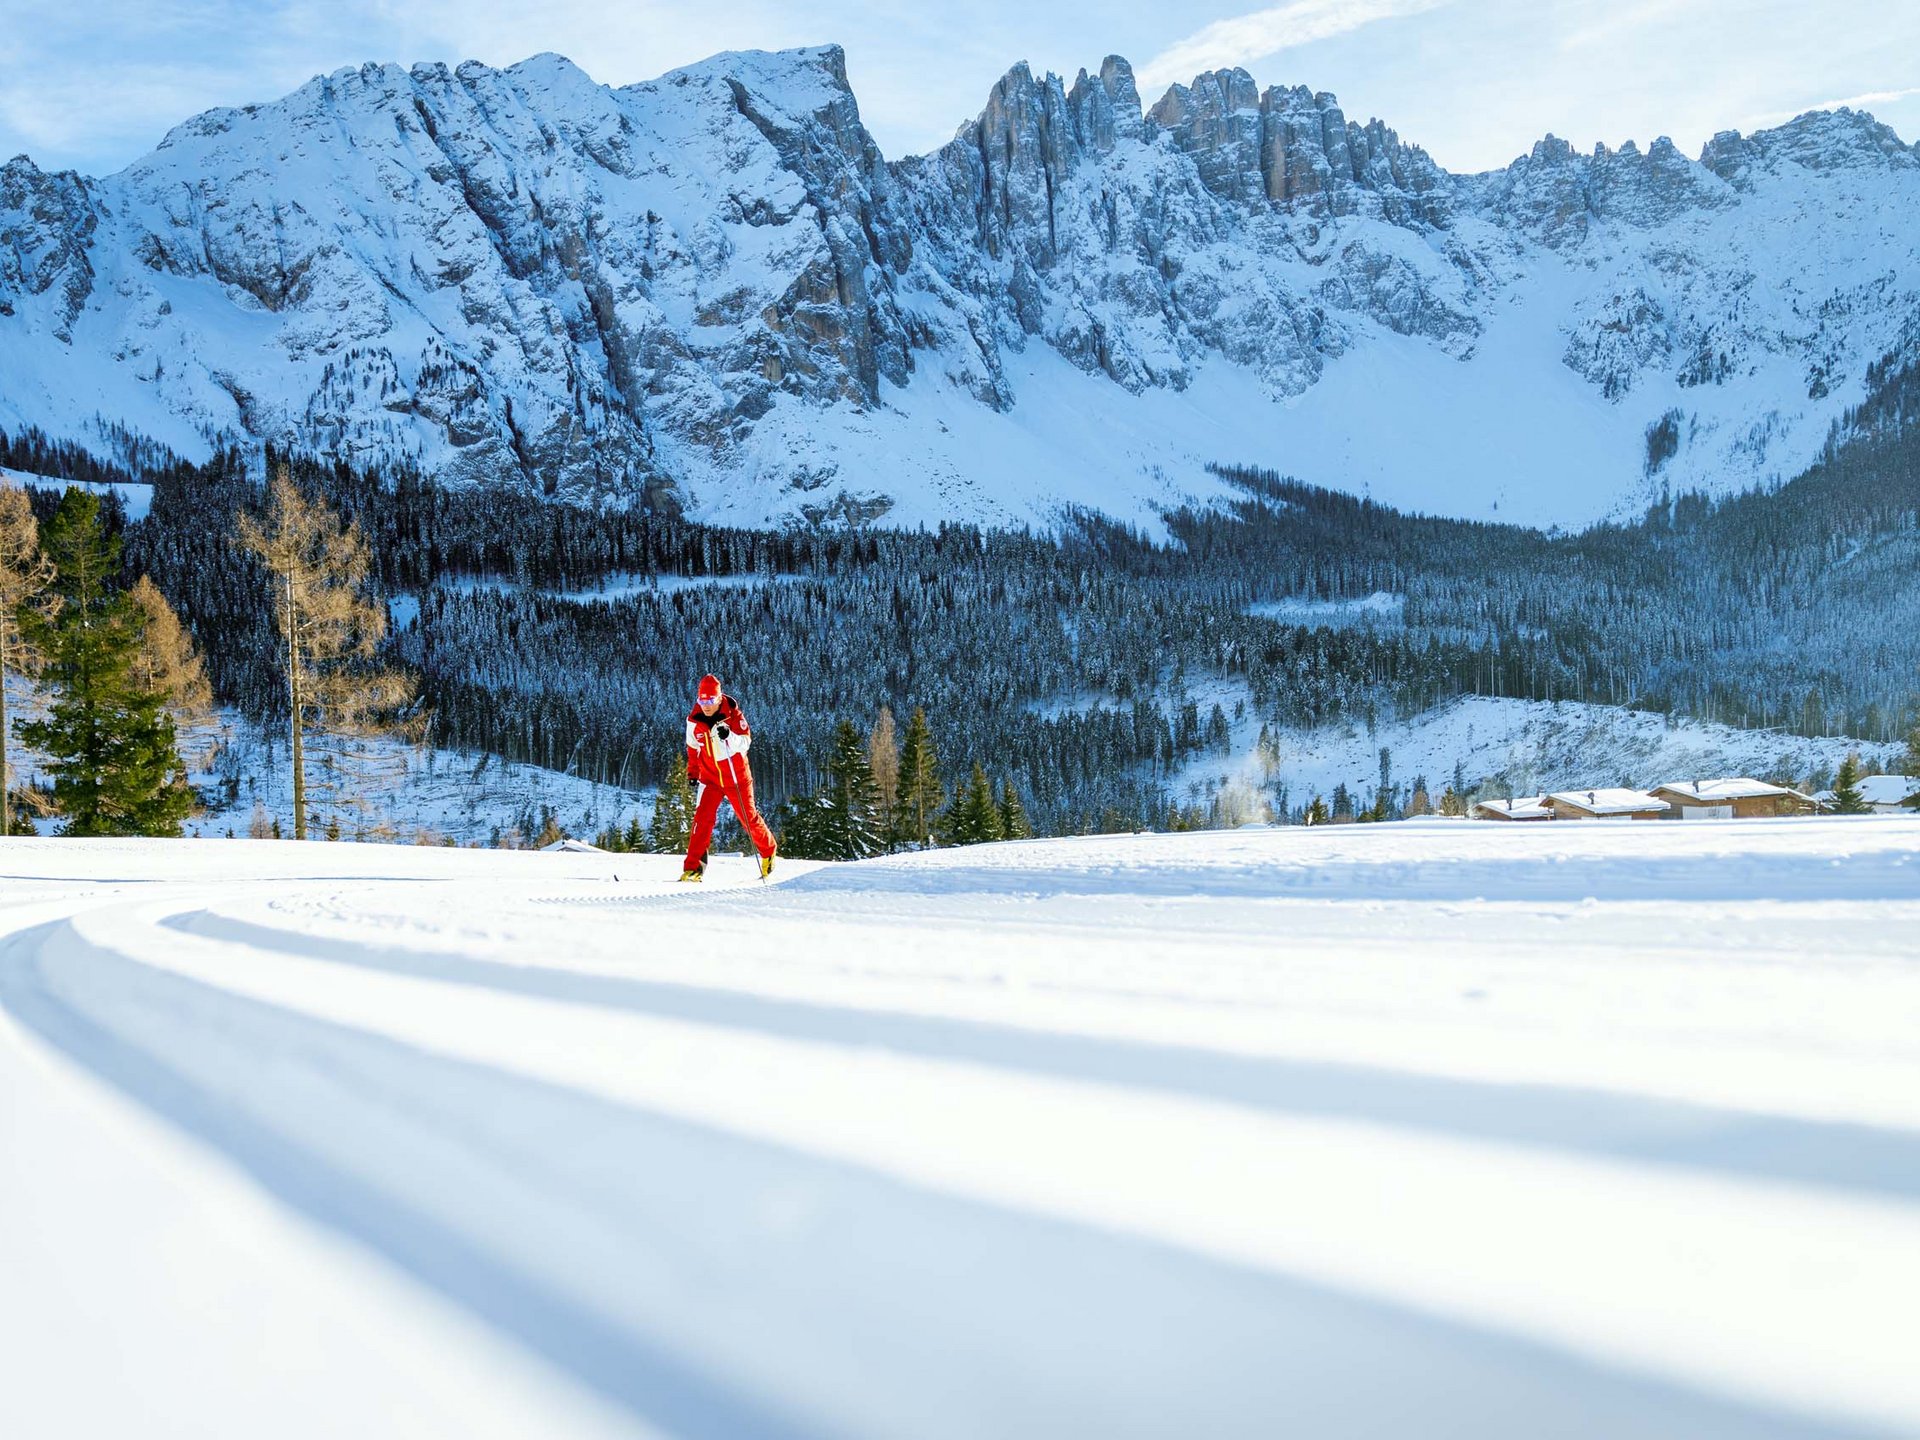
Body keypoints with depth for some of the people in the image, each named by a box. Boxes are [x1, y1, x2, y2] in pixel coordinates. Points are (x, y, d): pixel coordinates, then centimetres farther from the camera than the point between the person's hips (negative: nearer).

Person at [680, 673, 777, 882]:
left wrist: (728, 736, -38)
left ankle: (768, 850, 36)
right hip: (710, 777, 2)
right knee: (703, 817, -16)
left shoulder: (733, 714, -14)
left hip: (737, 776, -1)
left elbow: (746, 741, -20)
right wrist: (692, 772, 15)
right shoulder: (694, 721, -5)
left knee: (748, 817, 9)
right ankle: (693, 867, -15)